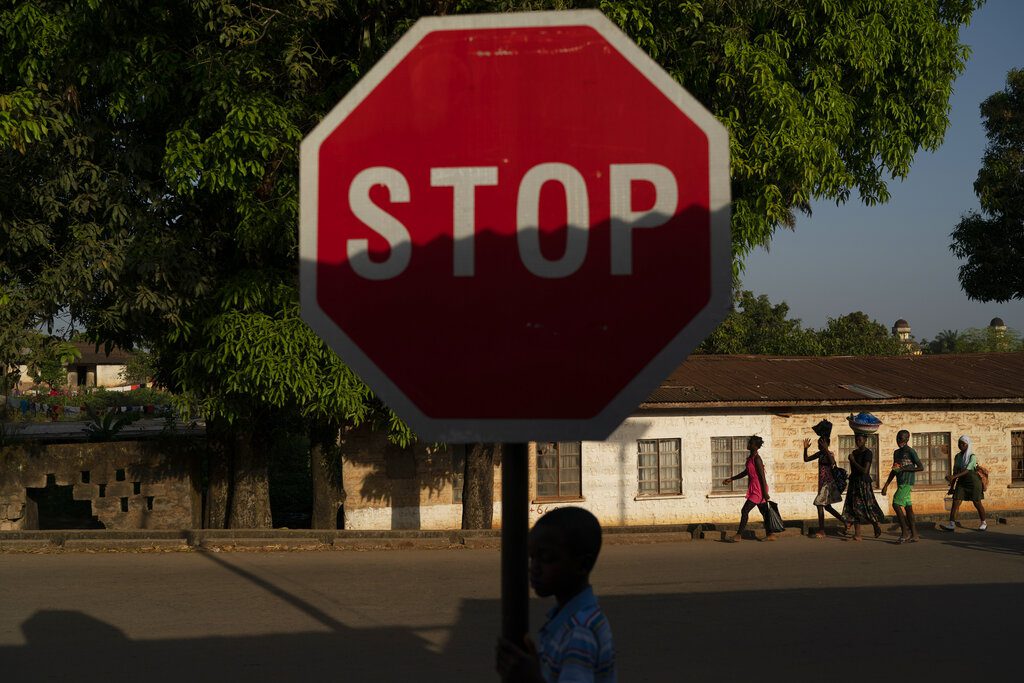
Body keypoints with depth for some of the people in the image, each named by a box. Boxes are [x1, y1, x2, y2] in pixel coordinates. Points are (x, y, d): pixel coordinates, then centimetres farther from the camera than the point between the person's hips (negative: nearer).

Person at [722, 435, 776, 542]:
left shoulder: (756, 459, -17)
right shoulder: (750, 457, 11)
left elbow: (762, 476, -19)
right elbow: (745, 472, 23)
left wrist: (765, 493, -20)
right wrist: (731, 479, 23)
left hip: (758, 490, -9)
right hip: (755, 489, 9)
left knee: (744, 511, -8)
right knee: (764, 512, 12)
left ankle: (738, 535, -5)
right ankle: (770, 534, 17)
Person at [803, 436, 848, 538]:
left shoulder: (830, 454, -13)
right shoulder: (820, 454, 10)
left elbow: (832, 462, -36)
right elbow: (806, 459, 14)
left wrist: (826, 449, -39)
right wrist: (805, 449, -2)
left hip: (828, 483, -9)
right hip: (822, 483, 9)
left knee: (819, 504, -11)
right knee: (827, 506, 15)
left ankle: (821, 531, -7)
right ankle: (845, 523, 24)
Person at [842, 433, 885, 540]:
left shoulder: (868, 453, -10)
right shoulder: (854, 452, 13)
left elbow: (865, 470, -19)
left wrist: (853, 461, -15)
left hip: (864, 482, -7)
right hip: (854, 482, 7)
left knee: (867, 506, -4)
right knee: (854, 507, 1)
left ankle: (876, 526, 22)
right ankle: (857, 534, 0)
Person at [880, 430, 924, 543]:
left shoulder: (910, 452, -7)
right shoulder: (896, 453, 17)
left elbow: (921, 467, -10)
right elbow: (894, 470, 24)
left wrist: (904, 469, -15)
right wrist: (886, 485, 21)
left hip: (907, 483, -8)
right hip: (900, 483, 8)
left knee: (896, 504, -15)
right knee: (908, 507, 6)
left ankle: (905, 532, -10)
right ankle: (914, 535, 7)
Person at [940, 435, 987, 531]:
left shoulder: (972, 456, -12)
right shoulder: (957, 457, 6)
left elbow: (967, 470, -25)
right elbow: (955, 472, 12)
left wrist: (954, 477, -36)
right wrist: (952, 486, 12)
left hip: (973, 481, -5)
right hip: (961, 482, 5)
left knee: (977, 504, 4)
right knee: (955, 502, -9)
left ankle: (984, 523, 23)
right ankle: (951, 524, -16)